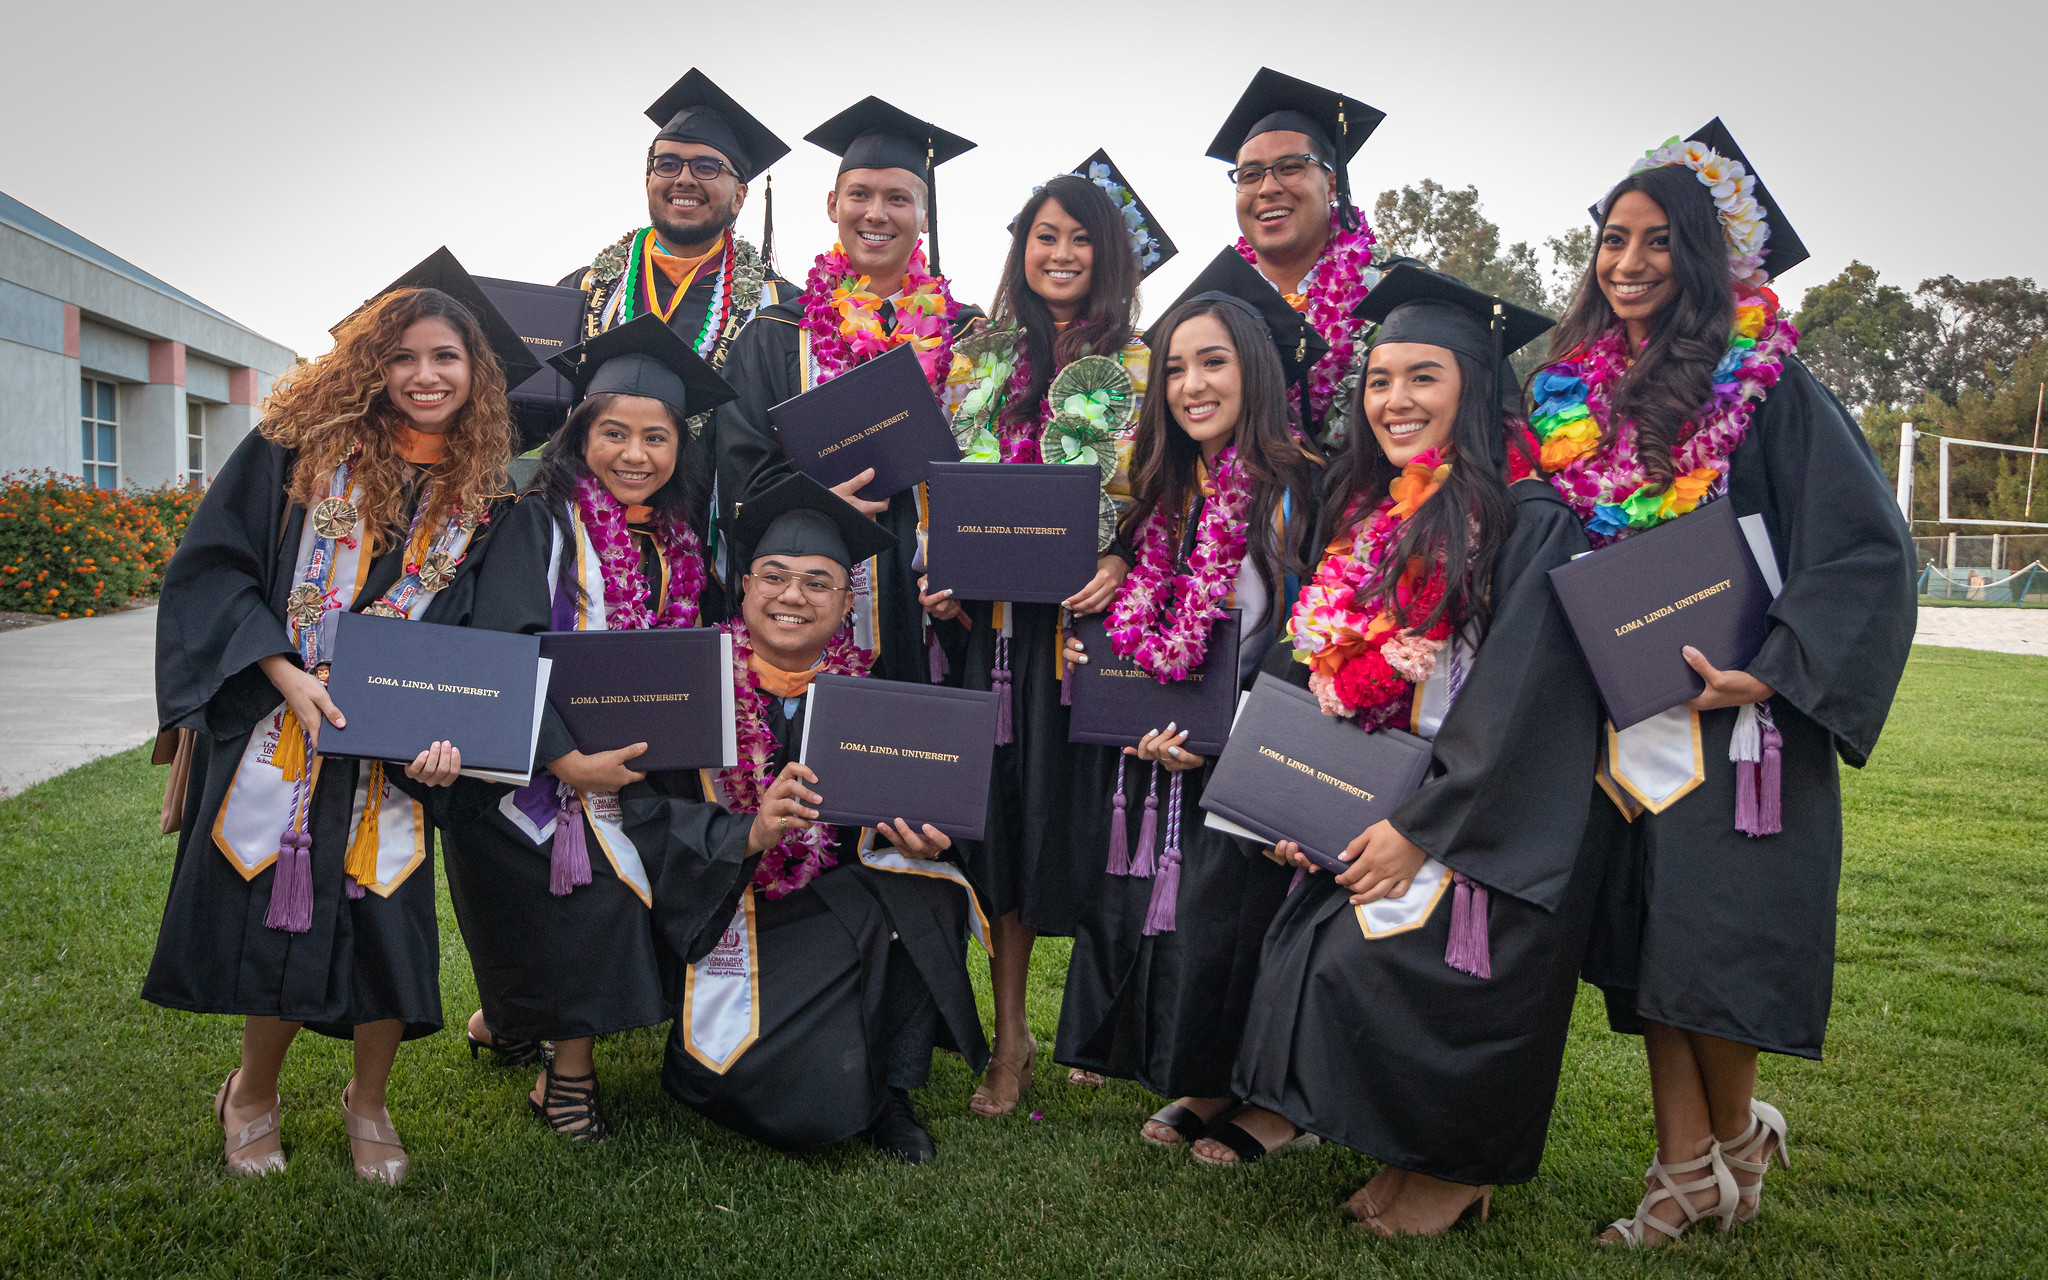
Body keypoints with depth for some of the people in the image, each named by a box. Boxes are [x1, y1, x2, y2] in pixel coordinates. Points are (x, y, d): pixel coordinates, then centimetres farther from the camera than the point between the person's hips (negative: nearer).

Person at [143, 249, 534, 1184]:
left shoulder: (480, 500, 3)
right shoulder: (298, 450, -1)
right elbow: (213, 567, -4)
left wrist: (447, 735, -14)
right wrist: (282, 670, -17)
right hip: (271, 739, -1)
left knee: (384, 926, 3)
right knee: (271, 919, 6)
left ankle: (367, 1103, 28)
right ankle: (253, 1095, 32)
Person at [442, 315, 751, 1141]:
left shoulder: (683, 535, 9)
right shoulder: (543, 522, -8)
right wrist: (569, 759, -24)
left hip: (645, 766, 5)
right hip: (541, 761, -5)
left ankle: (506, 1018, 12)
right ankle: (568, 1066, 5)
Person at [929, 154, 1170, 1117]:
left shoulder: (1140, 366, 3)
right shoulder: (979, 358, 14)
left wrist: (1121, 565, -19)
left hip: (1089, 619, -3)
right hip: (990, 618, 3)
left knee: (1075, 809, 1)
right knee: (1001, 810, 4)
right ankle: (1010, 1034, 16)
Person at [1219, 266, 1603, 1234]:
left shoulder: (1531, 523, -10)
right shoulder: (1365, 519, 12)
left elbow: (1515, 703, -16)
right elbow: (1315, 679, 14)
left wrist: (1418, 828, -19)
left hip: (1487, 823, -6)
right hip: (1363, 806, 6)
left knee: (1369, 963, -17)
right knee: (1299, 952, -7)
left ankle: (1453, 1165, 7)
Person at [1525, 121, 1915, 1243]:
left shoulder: (1762, 382, -6)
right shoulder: (1571, 398, 9)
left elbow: (1866, 544, -10)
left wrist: (1775, 674, -19)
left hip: (1735, 716, -5)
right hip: (1621, 714, 5)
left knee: (1716, 935, -4)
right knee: (1645, 938, 6)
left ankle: (1735, 1136, 22)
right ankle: (1688, 1170, 18)